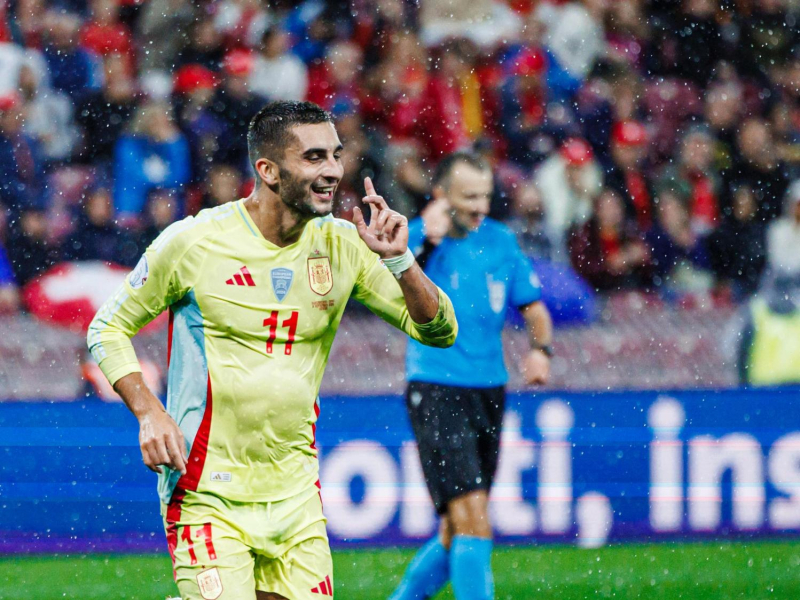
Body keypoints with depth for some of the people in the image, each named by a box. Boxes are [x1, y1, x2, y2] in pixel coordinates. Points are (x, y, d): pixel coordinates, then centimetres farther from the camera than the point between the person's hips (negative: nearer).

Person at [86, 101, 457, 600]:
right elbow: (109, 328, 2)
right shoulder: (194, 242, -8)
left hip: (297, 498, 5)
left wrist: (399, 260, -15)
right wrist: (148, 411, -12)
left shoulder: (342, 247, 2)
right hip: (209, 496, -4)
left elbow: (439, 331, 2)